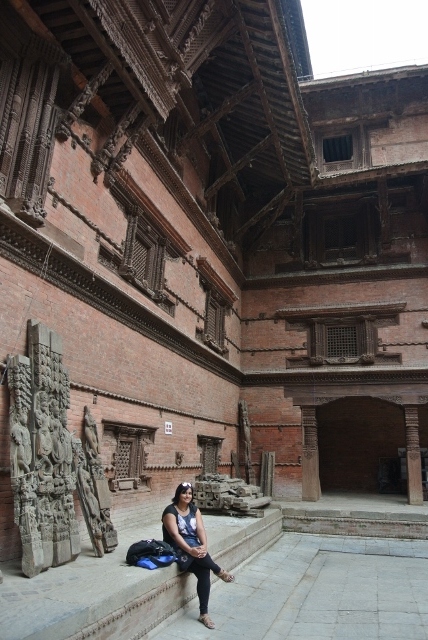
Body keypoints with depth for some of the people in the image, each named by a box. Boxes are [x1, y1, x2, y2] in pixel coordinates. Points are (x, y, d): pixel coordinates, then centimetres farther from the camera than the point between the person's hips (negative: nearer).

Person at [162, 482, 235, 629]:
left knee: (204, 572, -21)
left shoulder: (194, 509, 6)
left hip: (194, 546, 5)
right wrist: (190, 550, -34)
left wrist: (204, 546, -25)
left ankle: (203, 613, -8)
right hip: (177, 548, -5)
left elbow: (201, 529, -5)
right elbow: (174, 534, -22)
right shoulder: (170, 511, -12)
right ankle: (219, 571, -8)